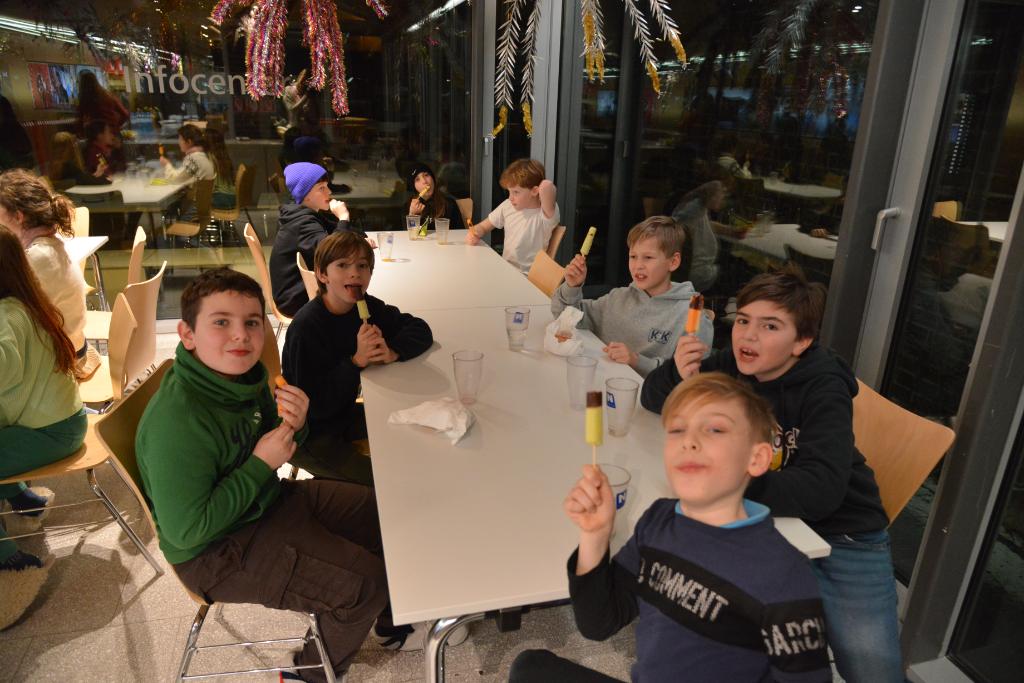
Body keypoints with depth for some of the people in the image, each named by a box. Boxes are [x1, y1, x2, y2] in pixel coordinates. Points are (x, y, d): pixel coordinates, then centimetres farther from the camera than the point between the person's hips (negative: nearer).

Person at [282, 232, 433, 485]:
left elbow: (420, 330, -6)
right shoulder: (306, 327, -26)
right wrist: (357, 361, -34)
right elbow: (316, 405, -26)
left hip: (343, 415, 7)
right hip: (307, 436, -7)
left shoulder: (367, 307, -5)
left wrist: (393, 352, -25)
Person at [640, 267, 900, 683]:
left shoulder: (823, 391, -18)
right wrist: (678, 375, -21)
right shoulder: (732, 367, -5)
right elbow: (652, 400, 1)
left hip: (842, 538, -3)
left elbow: (820, 490, -31)